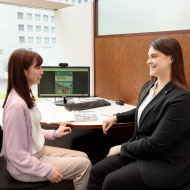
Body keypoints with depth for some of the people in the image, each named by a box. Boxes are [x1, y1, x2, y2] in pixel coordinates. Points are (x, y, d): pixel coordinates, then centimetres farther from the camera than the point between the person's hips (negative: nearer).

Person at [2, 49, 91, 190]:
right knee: (84, 164, -7)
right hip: (25, 167, -9)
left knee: (83, 157, 10)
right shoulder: (16, 105, -28)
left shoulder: (26, 96, 3)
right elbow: (16, 155, -26)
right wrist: (48, 171, -21)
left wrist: (54, 134, 13)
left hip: (38, 151, 9)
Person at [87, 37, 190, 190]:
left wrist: (122, 148, -13)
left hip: (166, 165, -8)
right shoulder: (148, 87, 4)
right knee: (96, 172, -3)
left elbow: (156, 143, -23)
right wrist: (116, 117, 15)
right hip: (141, 149, 8)